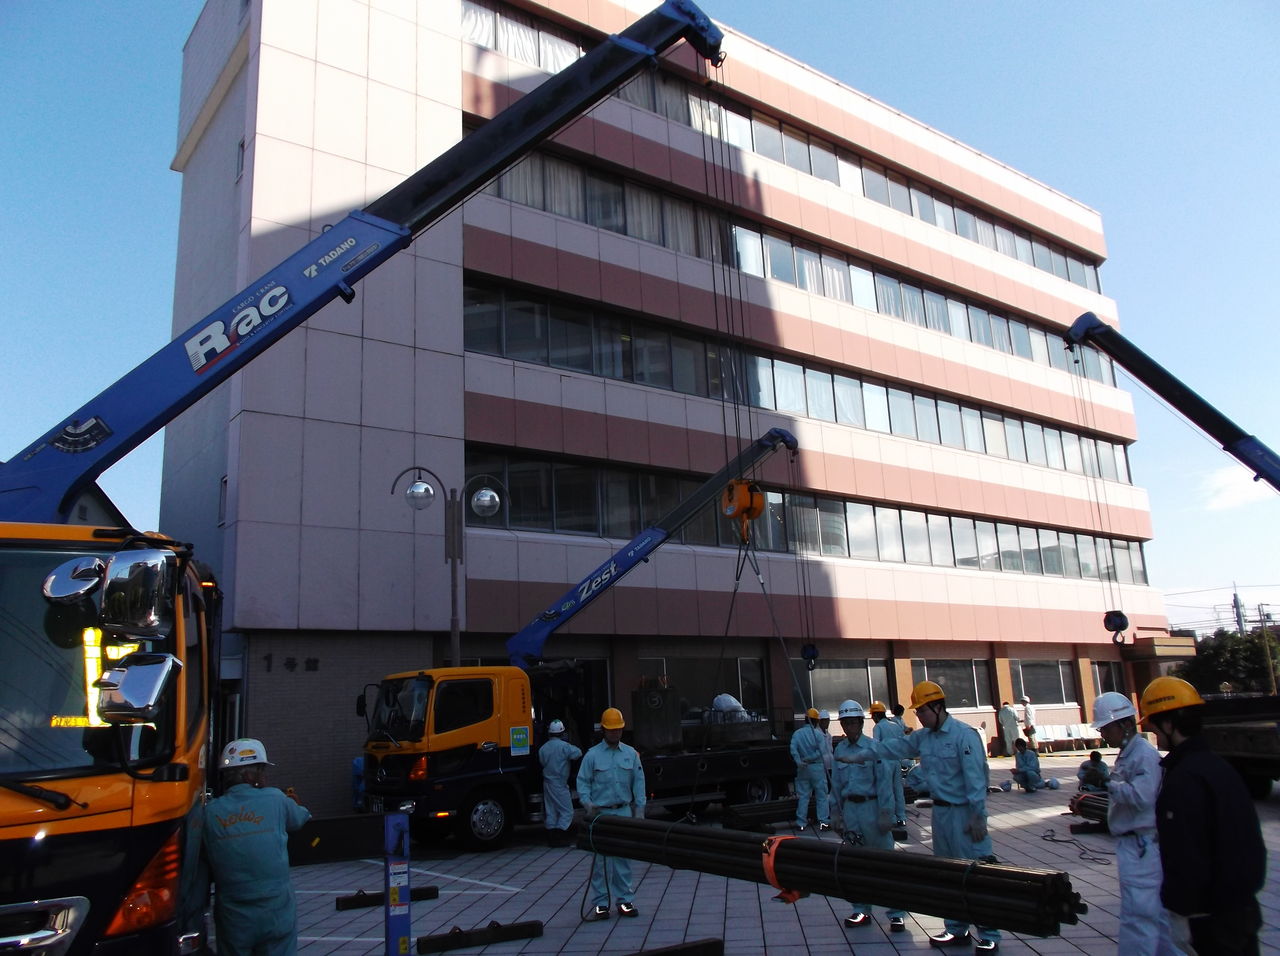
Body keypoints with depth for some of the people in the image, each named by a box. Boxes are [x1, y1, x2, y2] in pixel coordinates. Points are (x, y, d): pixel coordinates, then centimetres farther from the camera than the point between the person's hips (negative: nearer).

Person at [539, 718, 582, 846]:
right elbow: (577, 754, -9)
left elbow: (542, 762, 13)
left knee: (550, 812, 12)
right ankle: (559, 838, -7)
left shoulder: (543, 748, 4)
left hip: (547, 782, 7)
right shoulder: (564, 746, -15)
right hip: (560, 783, -7)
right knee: (566, 811, 0)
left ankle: (551, 838, 14)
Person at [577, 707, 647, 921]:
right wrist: (587, 803, -14)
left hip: (624, 813, 2)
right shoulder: (592, 755, 0)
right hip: (601, 814, -2)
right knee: (601, 860, -1)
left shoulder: (631, 754, 7)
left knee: (623, 858, 8)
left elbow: (638, 782, 8)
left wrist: (640, 810, 2)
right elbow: (583, 782, 2)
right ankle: (600, 905, 7)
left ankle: (625, 901, 18)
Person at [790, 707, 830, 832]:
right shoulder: (818, 733, -7)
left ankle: (801, 823, 11)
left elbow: (793, 749, -12)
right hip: (817, 768, -3)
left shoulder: (797, 734, 2)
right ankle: (823, 822, 3)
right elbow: (822, 750, -17)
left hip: (802, 769, 3)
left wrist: (799, 761, -18)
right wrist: (810, 759, -12)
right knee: (822, 796, 5)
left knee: (803, 796, 9)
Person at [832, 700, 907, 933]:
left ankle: (896, 912, 8)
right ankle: (861, 909, 21)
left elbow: (884, 781, -9)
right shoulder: (839, 749, 6)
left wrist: (885, 814, -11)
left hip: (871, 805, -5)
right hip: (850, 807, 5)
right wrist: (840, 811, 13)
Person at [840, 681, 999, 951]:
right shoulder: (923, 737, 7)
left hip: (963, 812, -8)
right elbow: (891, 747, 12)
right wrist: (858, 757, 11)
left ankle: (989, 935, 7)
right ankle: (957, 929, 25)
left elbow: (976, 778, -19)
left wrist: (978, 816, -19)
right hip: (941, 810, 8)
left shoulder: (964, 735, -16)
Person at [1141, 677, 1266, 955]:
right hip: (1244, 905, 9)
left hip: (1213, 917, -9)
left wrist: (1179, 912, -17)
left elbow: (1186, 856, -25)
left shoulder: (1183, 780, -23)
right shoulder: (1218, 765, 8)